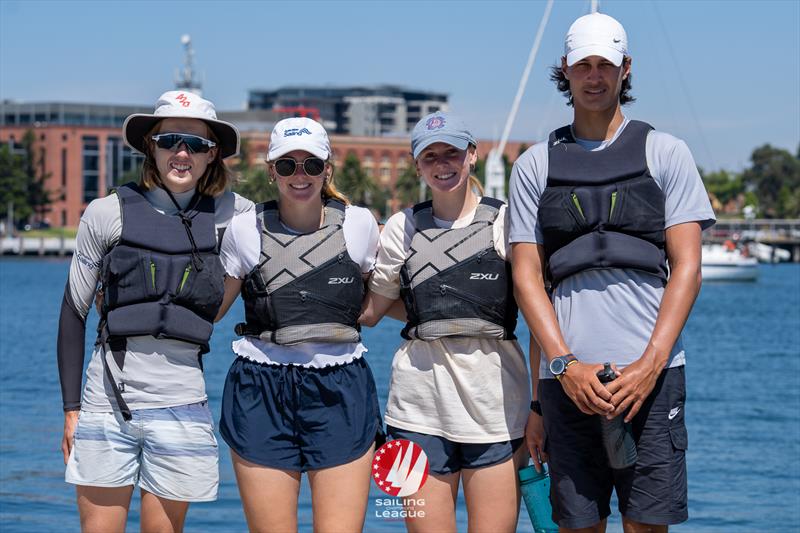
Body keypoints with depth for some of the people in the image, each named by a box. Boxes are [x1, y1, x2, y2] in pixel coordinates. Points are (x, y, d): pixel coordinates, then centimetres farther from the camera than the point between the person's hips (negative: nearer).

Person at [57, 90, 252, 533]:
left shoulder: (228, 214, 5)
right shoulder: (107, 214, 2)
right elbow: (73, 312, 7)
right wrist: (71, 406, 5)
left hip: (180, 403, 1)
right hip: (108, 400, -1)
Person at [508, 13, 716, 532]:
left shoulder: (665, 153, 9)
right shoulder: (535, 165, 13)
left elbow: (687, 268, 3)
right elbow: (527, 276, 7)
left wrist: (649, 364, -10)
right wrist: (566, 366, -8)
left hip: (651, 372, -1)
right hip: (567, 376, 1)